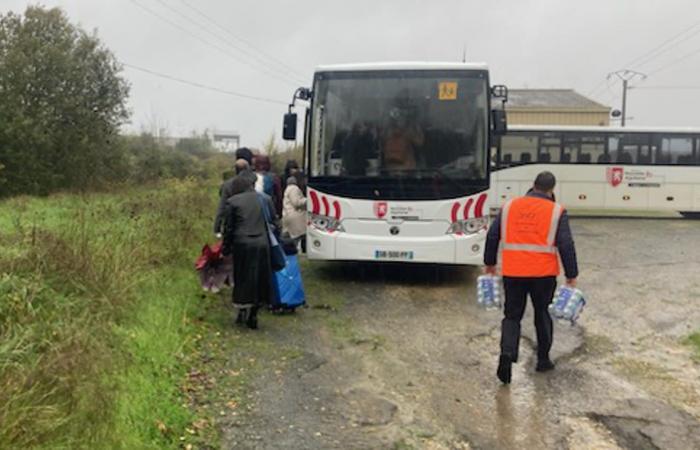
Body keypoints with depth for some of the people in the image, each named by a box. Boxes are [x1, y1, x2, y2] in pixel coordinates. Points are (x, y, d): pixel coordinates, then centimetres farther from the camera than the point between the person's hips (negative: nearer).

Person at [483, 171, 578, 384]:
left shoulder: (509, 206, 6)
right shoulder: (556, 211, -2)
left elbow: (492, 236, 8)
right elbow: (566, 245, -5)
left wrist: (490, 263, 19)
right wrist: (571, 275, 1)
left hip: (512, 272, 1)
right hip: (543, 273, -1)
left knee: (512, 316, 9)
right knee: (542, 315, 16)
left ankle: (507, 352, -14)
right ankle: (543, 360, 26)